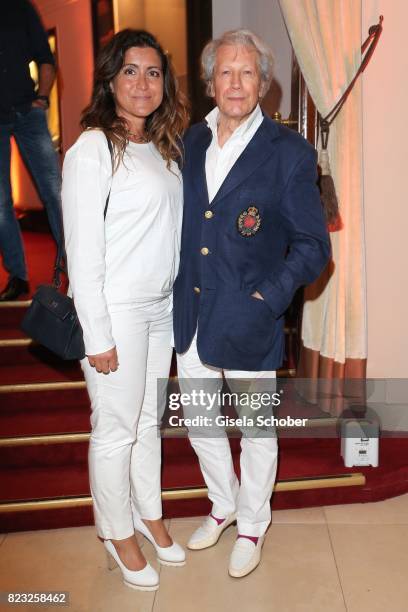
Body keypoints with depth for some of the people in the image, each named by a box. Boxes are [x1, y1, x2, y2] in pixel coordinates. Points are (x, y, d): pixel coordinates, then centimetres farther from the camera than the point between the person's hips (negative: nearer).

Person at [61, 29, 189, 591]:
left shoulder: (163, 148, 11)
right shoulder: (92, 150, -12)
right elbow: (82, 253, -15)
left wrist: (176, 300, 9)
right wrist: (98, 337, -16)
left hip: (160, 309, 7)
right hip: (115, 312, -7)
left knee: (149, 419, 18)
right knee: (116, 429, 6)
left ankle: (149, 513, 38)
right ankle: (118, 534, 29)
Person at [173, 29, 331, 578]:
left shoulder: (289, 152, -8)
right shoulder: (189, 142, 6)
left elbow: (312, 245, -8)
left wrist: (265, 300, -19)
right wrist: (176, 295, 3)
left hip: (249, 321, -4)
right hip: (190, 316, 5)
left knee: (257, 429, 13)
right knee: (198, 420, 19)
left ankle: (252, 527, 39)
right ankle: (224, 504, 46)